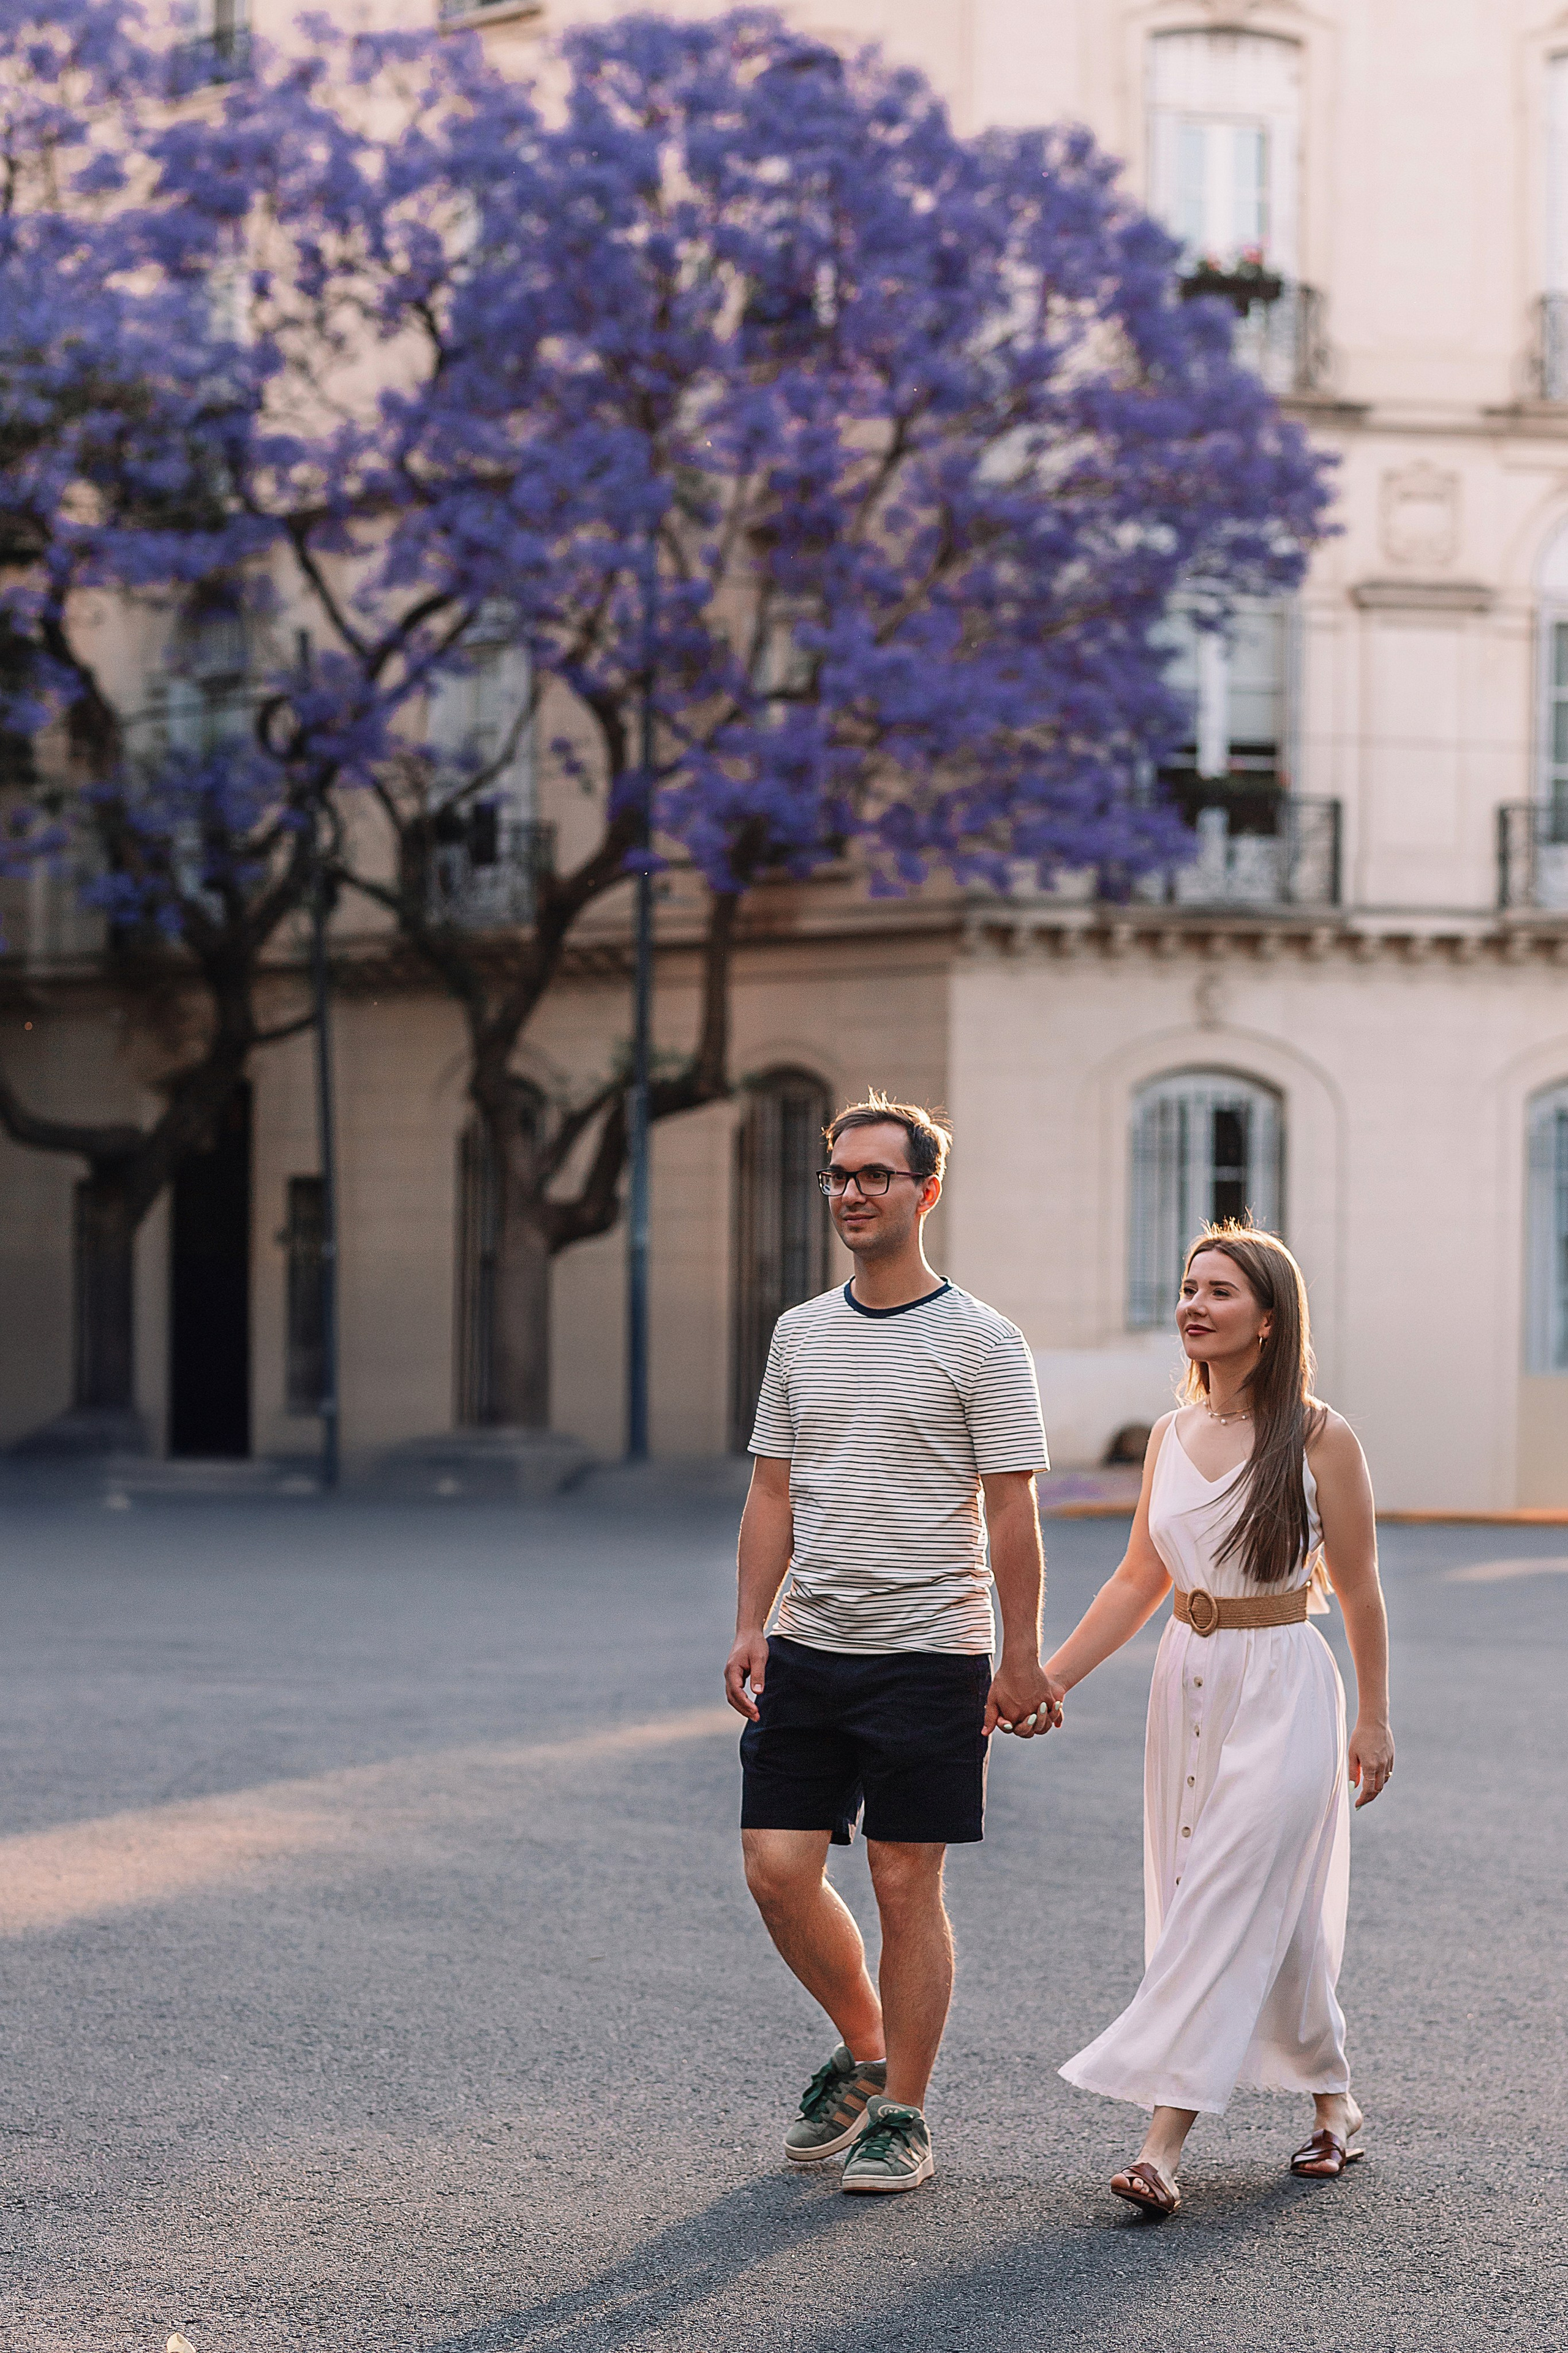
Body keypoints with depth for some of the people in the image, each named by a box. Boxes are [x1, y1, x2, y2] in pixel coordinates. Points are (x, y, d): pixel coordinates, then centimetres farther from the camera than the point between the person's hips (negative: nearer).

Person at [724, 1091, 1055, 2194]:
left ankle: (902, 2116, 11)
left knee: (907, 1886, 0)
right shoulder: (800, 1333, 11)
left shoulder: (982, 1342, -5)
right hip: (807, 1650, 5)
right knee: (779, 1868, 1)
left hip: (927, 1656, -5)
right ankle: (865, 2052, 25)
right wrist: (751, 1627, 6)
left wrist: (1022, 1660, -11)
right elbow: (773, 1494, 14)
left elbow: (1012, 1513, -7)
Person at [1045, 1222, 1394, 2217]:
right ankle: (1335, 2103, 28)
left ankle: (1164, 2146, -12)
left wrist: (1374, 1721, -1)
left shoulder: (1319, 1440, -8)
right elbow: (1140, 1581, 12)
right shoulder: (1172, 1437, 7)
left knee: (1227, 1910, -11)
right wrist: (1048, 1680, 6)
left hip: (1282, 1693, -6)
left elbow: (1359, 1590, -3)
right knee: (1271, 1917, 11)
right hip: (1189, 1686, 6)